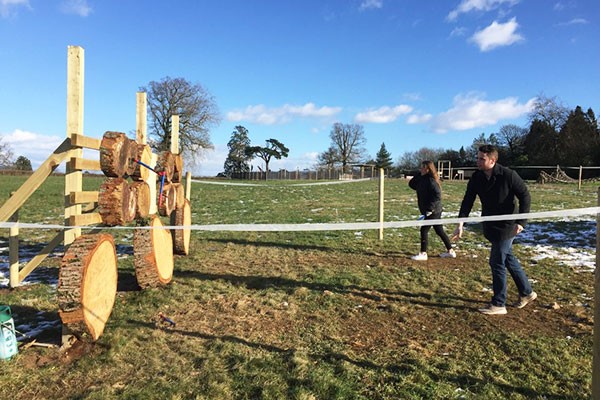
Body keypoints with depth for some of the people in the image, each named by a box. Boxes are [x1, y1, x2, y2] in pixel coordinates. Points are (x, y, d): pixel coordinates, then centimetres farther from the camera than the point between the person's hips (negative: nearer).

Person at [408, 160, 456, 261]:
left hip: (433, 212, -9)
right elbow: (411, 184, 14)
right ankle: (450, 251, 26)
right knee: (439, 231, 16)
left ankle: (423, 254, 6)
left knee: (424, 230, -3)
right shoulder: (422, 180, 9)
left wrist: (430, 209, -27)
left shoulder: (431, 181, -18)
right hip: (435, 211, 9)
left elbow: (437, 196, -25)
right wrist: (419, 175, 3)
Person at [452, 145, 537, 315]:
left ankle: (498, 304, 7)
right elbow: (467, 201, -7)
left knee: (497, 262, -6)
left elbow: (525, 196, -10)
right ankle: (527, 292, 37)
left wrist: (521, 221, -16)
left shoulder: (508, 175, -18)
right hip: (490, 226, 6)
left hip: (506, 226, -6)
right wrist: (460, 223, -17)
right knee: (508, 259, 18)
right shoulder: (476, 178, -4)